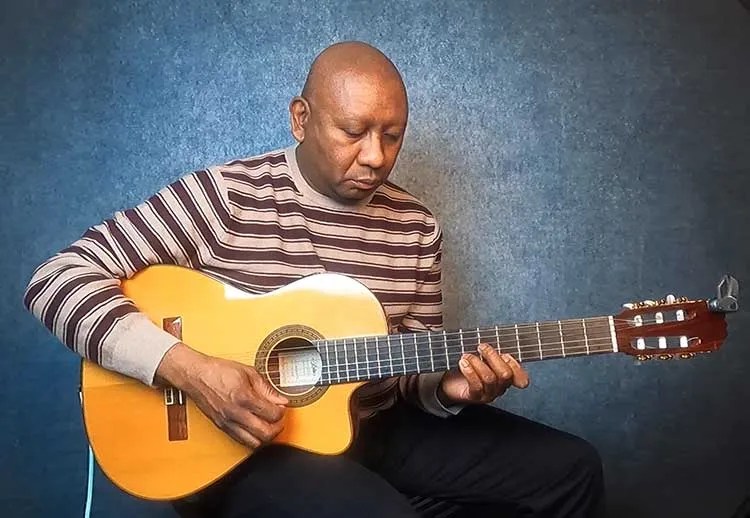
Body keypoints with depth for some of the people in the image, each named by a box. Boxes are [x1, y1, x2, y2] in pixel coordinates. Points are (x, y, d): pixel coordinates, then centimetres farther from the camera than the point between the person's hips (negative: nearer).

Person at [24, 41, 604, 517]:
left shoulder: (416, 226, 2)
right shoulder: (225, 196, -13)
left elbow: (416, 367, 9)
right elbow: (57, 279, -16)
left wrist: (449, 387, -16)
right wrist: (191, 370, -27)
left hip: (377, 426, 6)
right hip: (245, 440, -5)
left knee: (570, 469, -1)